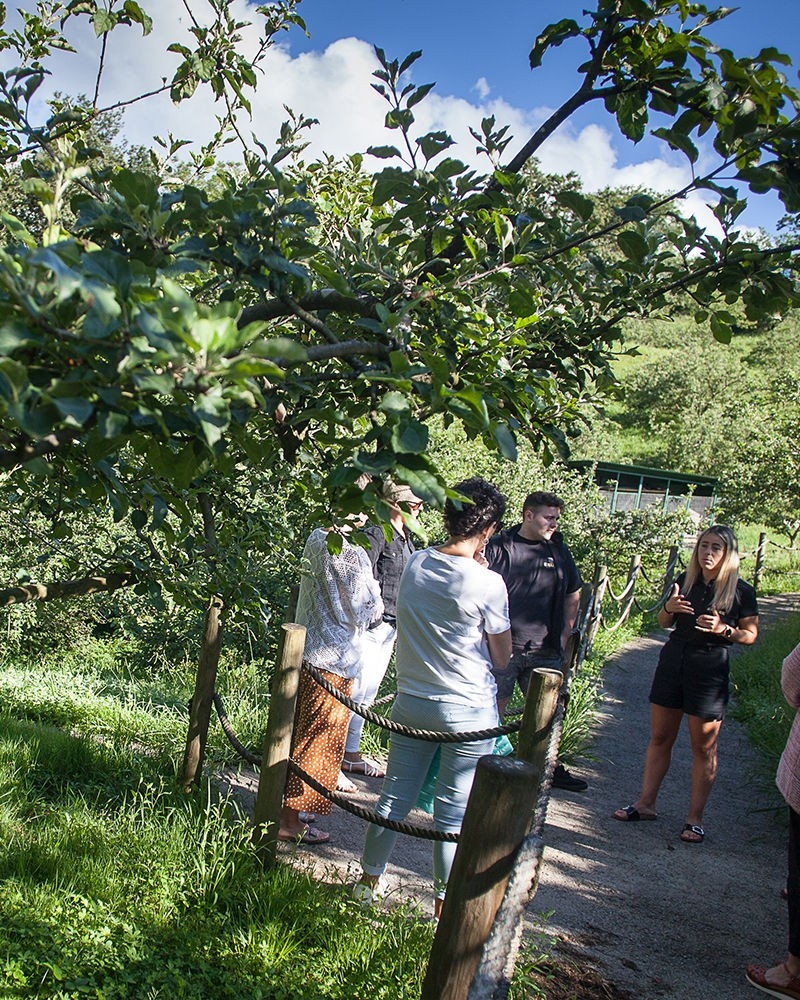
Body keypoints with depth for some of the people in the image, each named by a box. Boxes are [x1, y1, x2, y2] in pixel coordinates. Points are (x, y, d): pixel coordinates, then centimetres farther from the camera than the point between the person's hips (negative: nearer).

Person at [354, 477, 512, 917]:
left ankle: (369, 881, 32)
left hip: (411, 703, 5)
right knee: (453, 814, 7)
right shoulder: (487, 584, -18)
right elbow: (502, 657, -6)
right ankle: (444, 907, 19)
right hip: (468, 712, -5)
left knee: (395, 797, 17)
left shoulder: (415, 563, -3)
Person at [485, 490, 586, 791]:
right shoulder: (499, 547, -5)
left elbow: (573, 596, 19)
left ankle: (551, 769, 24)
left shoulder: (559, 551, 10)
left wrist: (564, 636, 12)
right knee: (492, 710, 3)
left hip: (545, 651, 4)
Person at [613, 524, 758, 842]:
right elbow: (664, 622, 15)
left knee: (704, 748, 4)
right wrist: (669, 608, -8)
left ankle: (695, 818, 14)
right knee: (660, 738, 11)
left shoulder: (741, 591, -6)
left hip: (710, 671, -4)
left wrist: (723, 630, -19)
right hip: (672, 662, 4)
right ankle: (645, 804, 21)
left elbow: (751, 635, -1)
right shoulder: (685, 580, 4)